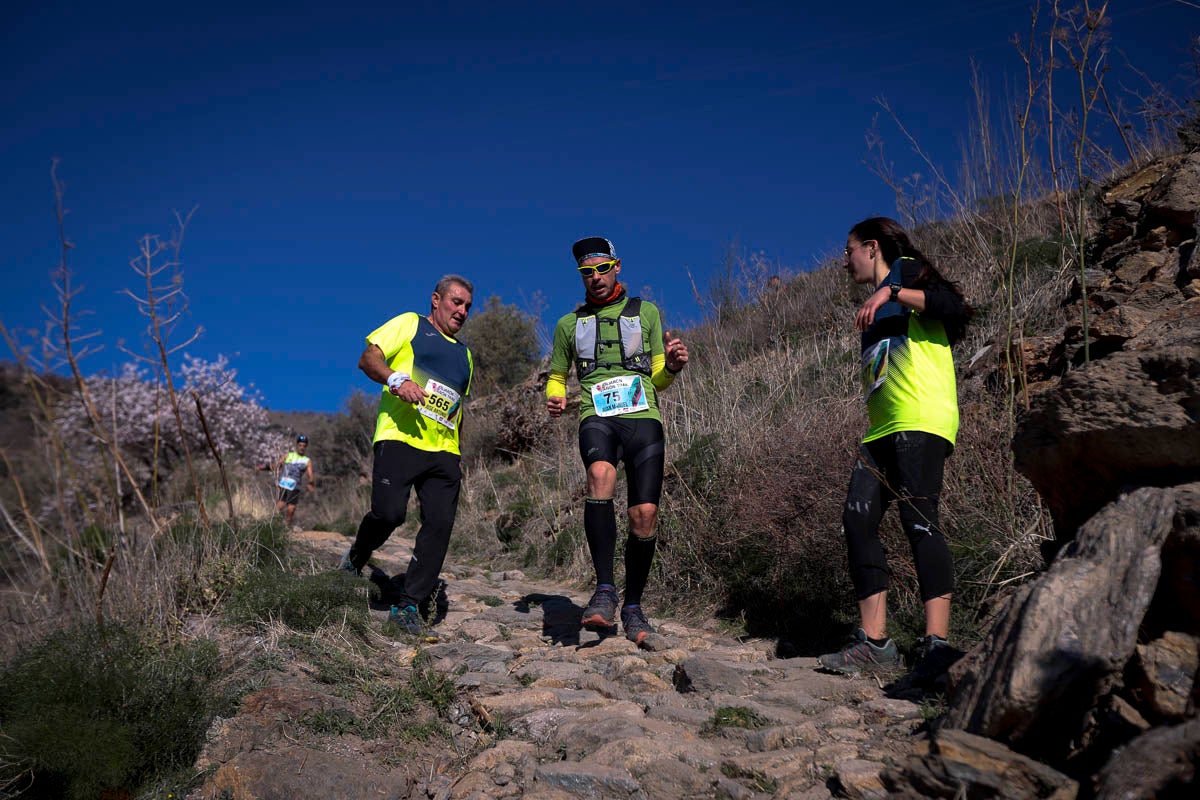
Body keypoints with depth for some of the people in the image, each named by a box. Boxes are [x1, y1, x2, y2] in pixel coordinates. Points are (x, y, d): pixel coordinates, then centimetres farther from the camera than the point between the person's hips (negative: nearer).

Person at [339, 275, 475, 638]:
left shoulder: (464, 354, 29)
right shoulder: (409, 324, 11)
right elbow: (368, 358, 0)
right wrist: (396, 379, -20)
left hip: (443, 451, 6)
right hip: (400, 438, -5)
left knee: (440, 525, -8)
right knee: (389, 512, -19)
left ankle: (408, 605, 0)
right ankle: (355, 561, 14)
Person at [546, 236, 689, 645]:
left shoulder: (646, 312, 17)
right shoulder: (569, 324, 19)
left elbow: (657, 380, 16)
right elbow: (557, 376, 28)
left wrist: (672, 366, -7)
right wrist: (555, 399, 4)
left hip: (643, 416, 1)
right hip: (596, 416, 0)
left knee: (644, 515, -8)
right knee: (600, 474, -34)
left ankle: (633, 607, 13)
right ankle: (604, 589, -29)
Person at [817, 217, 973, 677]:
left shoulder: (907, 271, 8)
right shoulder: (874, 312, 31)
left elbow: (953, 306, -11)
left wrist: (890, 292, -15)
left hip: (921, 419, -8)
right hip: (882, 429, 8)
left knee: (918, 519, -16)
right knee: (857, 519, -4)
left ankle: (936, 644, -15)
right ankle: (874, 644, -4)